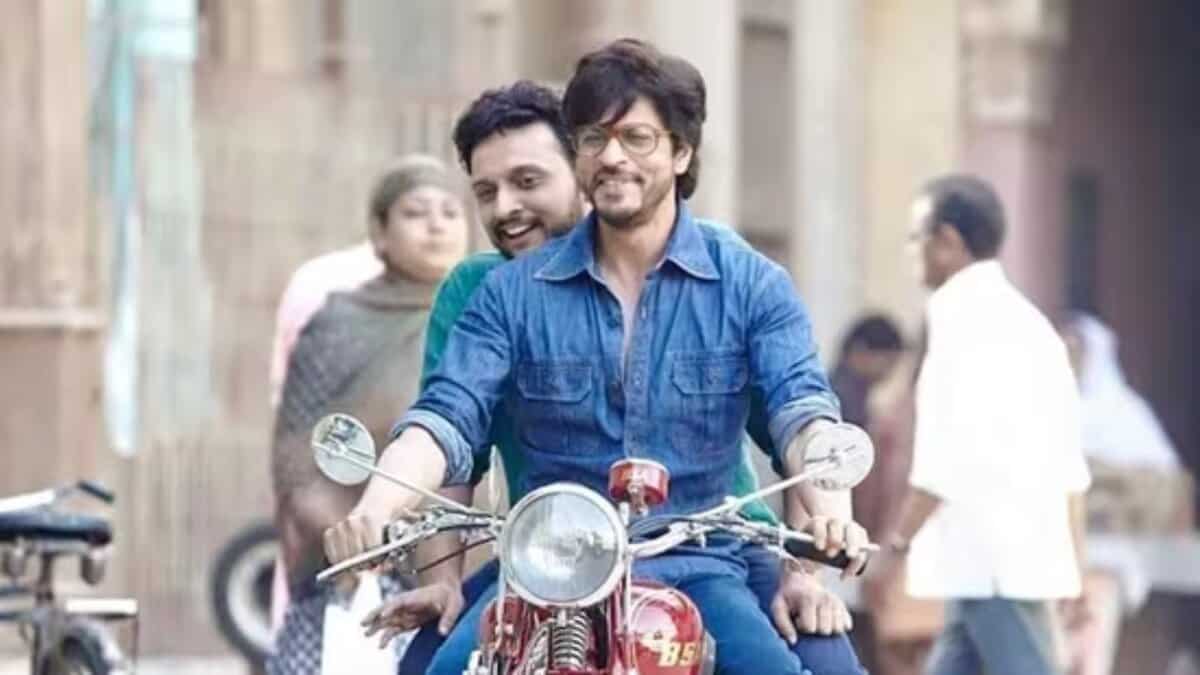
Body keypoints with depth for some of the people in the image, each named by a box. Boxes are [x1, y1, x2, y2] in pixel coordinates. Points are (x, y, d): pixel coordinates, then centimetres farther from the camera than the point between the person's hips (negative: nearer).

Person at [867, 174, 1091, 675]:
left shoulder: (962, 318, -10)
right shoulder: (1027, 320, 18)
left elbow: (946, 459, -18)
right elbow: (1068, 463, 18)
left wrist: (896, 544, -13)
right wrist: (1075, 566, 20)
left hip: (992, 567, -10)